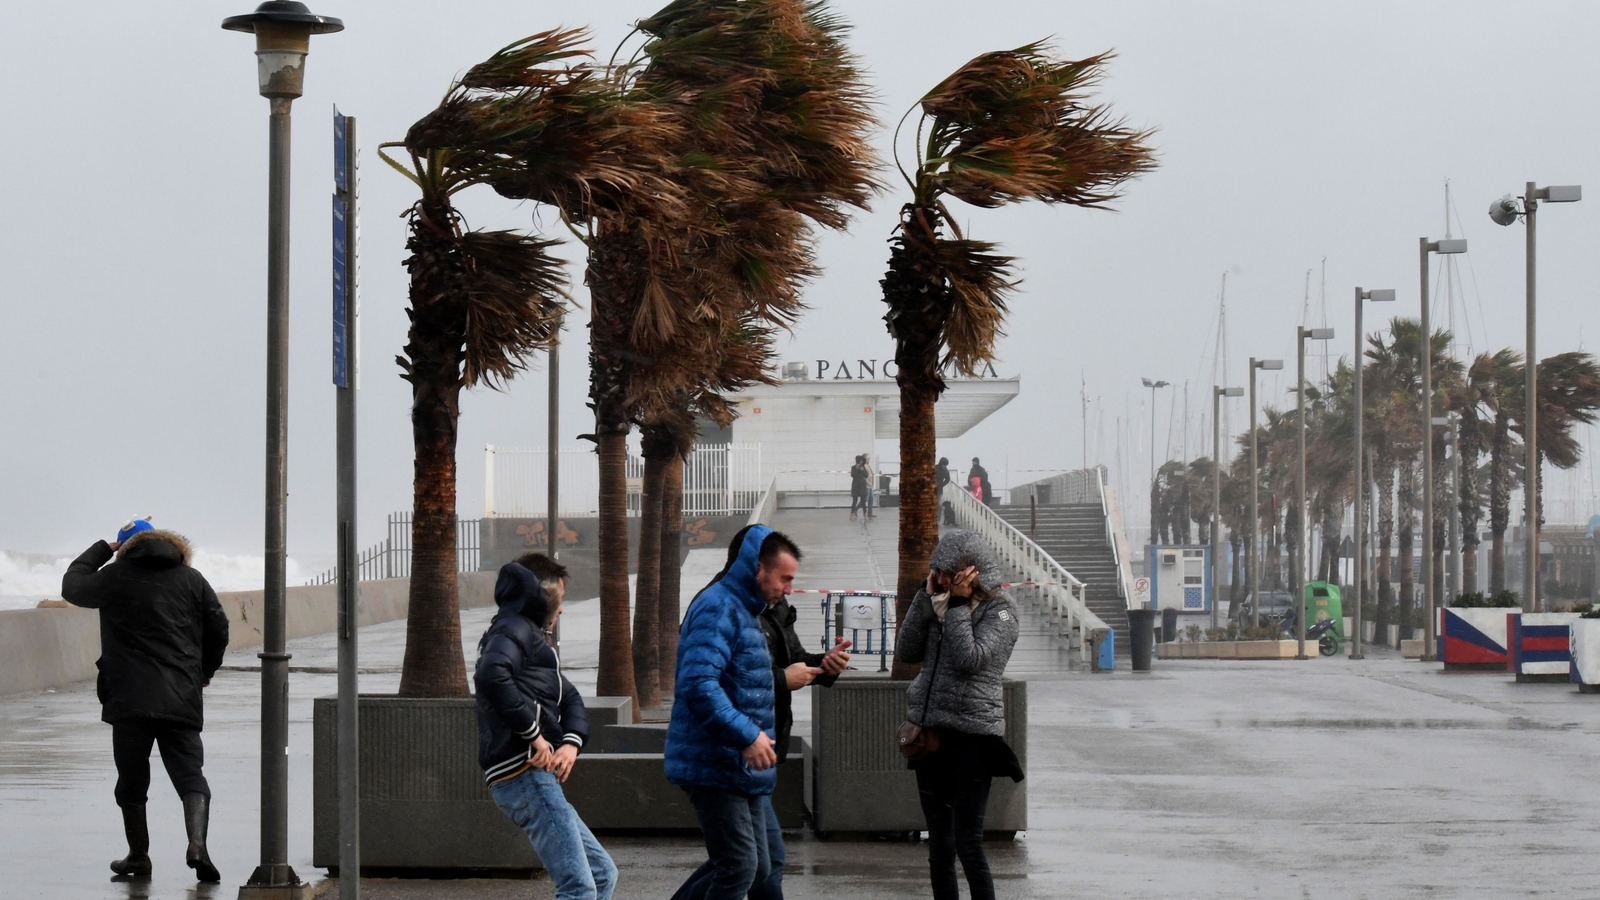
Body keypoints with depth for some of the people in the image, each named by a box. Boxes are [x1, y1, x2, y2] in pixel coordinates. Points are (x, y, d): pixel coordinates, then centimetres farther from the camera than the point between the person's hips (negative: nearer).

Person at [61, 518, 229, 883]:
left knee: (132, 782, 11)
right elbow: (219, 629, 10)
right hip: (182, 700, 2)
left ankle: (138, 856, 16)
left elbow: (72, 585, 19)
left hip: (129, 700, -2)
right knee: (190, 776, 0)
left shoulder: (115, 577, 2)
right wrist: (204, 671, 26)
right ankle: (197, 844, -21)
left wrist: (101, 549, 29)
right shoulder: (191, 579, 9)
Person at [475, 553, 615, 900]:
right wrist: (534, 733, -19)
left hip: (539, 777, 10)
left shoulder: (530, 636, 28)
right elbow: (490, 675, -26)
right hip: (525, 775, -10)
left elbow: (571, 699, 25)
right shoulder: (514, 630, -4)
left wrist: (571, 742, 2)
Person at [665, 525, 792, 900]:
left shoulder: (745, 610, 19)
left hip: (742, 769, 11)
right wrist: (747, 735, -29)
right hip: (714, 767, -11)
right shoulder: (718, 608, -15)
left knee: (756, 868, 12)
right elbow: (698, 684, -28)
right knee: (739, 868, -12)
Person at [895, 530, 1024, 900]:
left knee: (968, 845, -9)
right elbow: (906, 651, 3)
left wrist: (957, 604, -14)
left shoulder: (999, 610, -6)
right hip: (930, 732, 7)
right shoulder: (941, 605, 12)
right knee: (939, 848, 11)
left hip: (972, 736, -7)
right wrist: (927, 597, -2)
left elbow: (970, 659, -20)